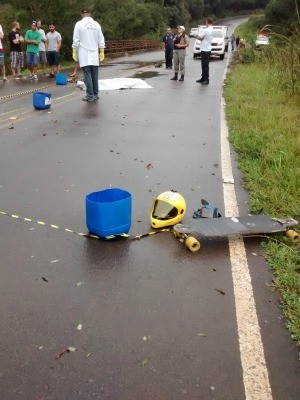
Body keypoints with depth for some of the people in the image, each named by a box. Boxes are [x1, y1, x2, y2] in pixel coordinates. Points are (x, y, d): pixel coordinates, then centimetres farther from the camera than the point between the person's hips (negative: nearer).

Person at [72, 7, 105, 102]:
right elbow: (101, 40, 7)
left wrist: (74, 53, 1)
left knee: (87, 75, -3)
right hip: (94, 55, 3)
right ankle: (95, 94, 12)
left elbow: (76, 40, -5)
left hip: (84, 55, -3)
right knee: (94, 75, 8)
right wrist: (102, 53, 13)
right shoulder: (96, 24, 6)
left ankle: (90, 95, -5)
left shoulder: (79, 24, -3)